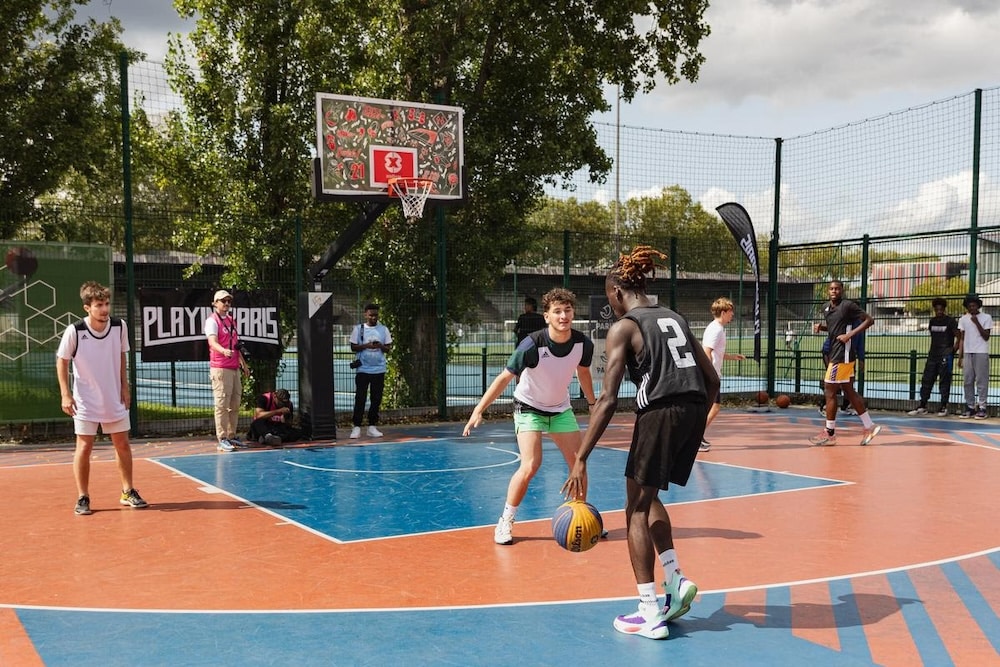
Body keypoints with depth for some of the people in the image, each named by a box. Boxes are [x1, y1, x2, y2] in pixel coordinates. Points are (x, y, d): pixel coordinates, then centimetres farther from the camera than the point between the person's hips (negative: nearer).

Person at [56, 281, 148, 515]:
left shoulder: (120, 327, -8)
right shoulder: (74, 331, -17)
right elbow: (61, 361, -6)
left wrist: (125, 387, 5)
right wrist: (65, 394, -11)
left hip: (114, 399, 3)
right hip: (85, 401, -3)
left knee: (123, 444, 8)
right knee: (84, 447, -2)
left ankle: (128, 492, 21)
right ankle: (83, 498, 10)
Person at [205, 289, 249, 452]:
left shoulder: (232, 320, 18)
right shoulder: (212, 321, -7)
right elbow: (213, 342, -22)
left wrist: (243, 362, 28)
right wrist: (224, 351, -42)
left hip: (234, 368, 8)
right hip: (220, 369, -8)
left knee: (235, 405, 11)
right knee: (222, 405, -7)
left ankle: (232, 436, 19)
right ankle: (222, 440, -5)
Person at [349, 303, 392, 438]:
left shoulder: (383, 329, 7)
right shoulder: (358, 329, 3)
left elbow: (389, 348, 7)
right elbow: (353, 347, 1)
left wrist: (381, 346, -13)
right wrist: (366, 346, -14)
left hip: (379, 370, 2)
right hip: (363, 369, -2)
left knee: (376, 399, 4)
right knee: (360, 398, -2)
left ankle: (372, 427, 11)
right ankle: (356, 427, 3)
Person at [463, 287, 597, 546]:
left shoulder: (583, 343, -16)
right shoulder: (533, 344, -30)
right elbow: (504, 378, -27)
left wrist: (593, 404, 17)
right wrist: (479, 410, -33)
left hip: (561, 408, 5)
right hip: (529, 408, -5)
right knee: (530, 466, -19)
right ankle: (505, 522, -3)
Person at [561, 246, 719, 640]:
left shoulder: (623, 327, -1)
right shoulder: (674, 319, 19)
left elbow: (608, 399, -10)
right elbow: (712, 379, 16)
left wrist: (581, 460, -11)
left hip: (660, 412, -7)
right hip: (694, 410, 7)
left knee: (637, 508, 6)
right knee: (647, 495, 25)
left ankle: (650, 615, 7)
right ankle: (675, 581, 16)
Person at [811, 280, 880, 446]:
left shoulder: (848, 305, -12)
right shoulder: (826, 308, 12)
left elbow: (869, 320, -12)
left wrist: (849, 335, -19)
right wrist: (820, 327, 6)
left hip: (843, 355, -9)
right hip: (835, 353, 9)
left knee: (829, 391, -6)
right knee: (849, 391, 12)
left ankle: (829, 433, 1)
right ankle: (869, 427, 20)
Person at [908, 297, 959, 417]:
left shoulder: (950, 321, -4)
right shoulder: (932, 321, 12)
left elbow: (958, 337, -5)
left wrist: (954, 349, -13)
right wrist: (931, 350, 14)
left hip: (945, 356, -6)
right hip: (933, 354, 6)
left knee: (944, 381, -3)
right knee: (926, 380, 4)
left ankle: (944, 407, 4)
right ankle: (922, 406, 8)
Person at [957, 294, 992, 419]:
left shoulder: (986, 318, 1)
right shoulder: (963, 319, 12)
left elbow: (986, 337, -5)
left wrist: (977, 323, -12)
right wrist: (960, 356, 8)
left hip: (981, 353, -4)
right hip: (967, 353, 4)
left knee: (981, 381, -4)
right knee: (968, 381, 4)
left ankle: (982, 408, -1)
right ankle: (970, 407, 10)